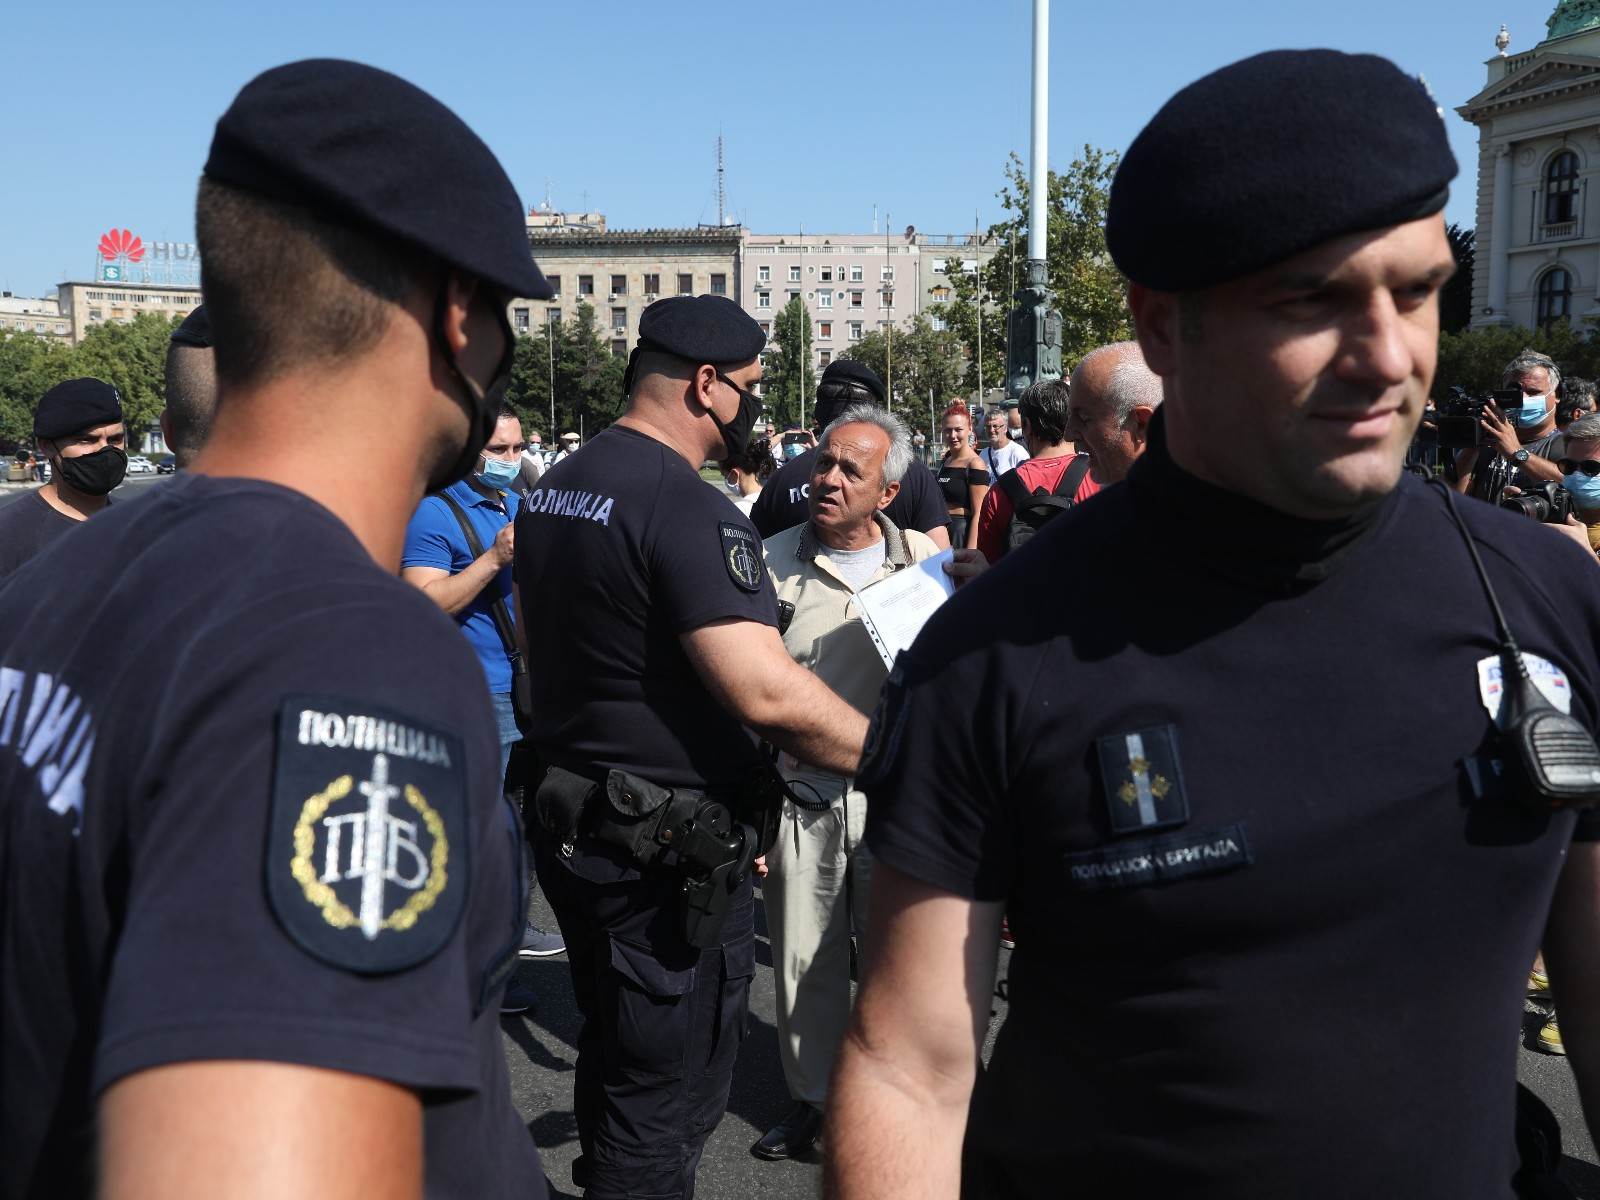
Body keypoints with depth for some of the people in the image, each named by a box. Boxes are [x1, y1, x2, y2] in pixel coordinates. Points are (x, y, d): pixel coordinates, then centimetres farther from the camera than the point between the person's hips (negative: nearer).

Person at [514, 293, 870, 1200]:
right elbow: (767, 692, -29)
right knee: (669, 1098, 6)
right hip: (673, 852, -9)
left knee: (614, 1062, 25)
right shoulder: (689, 510, -21)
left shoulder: (557, 486, 9)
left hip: (572, 814, 9)